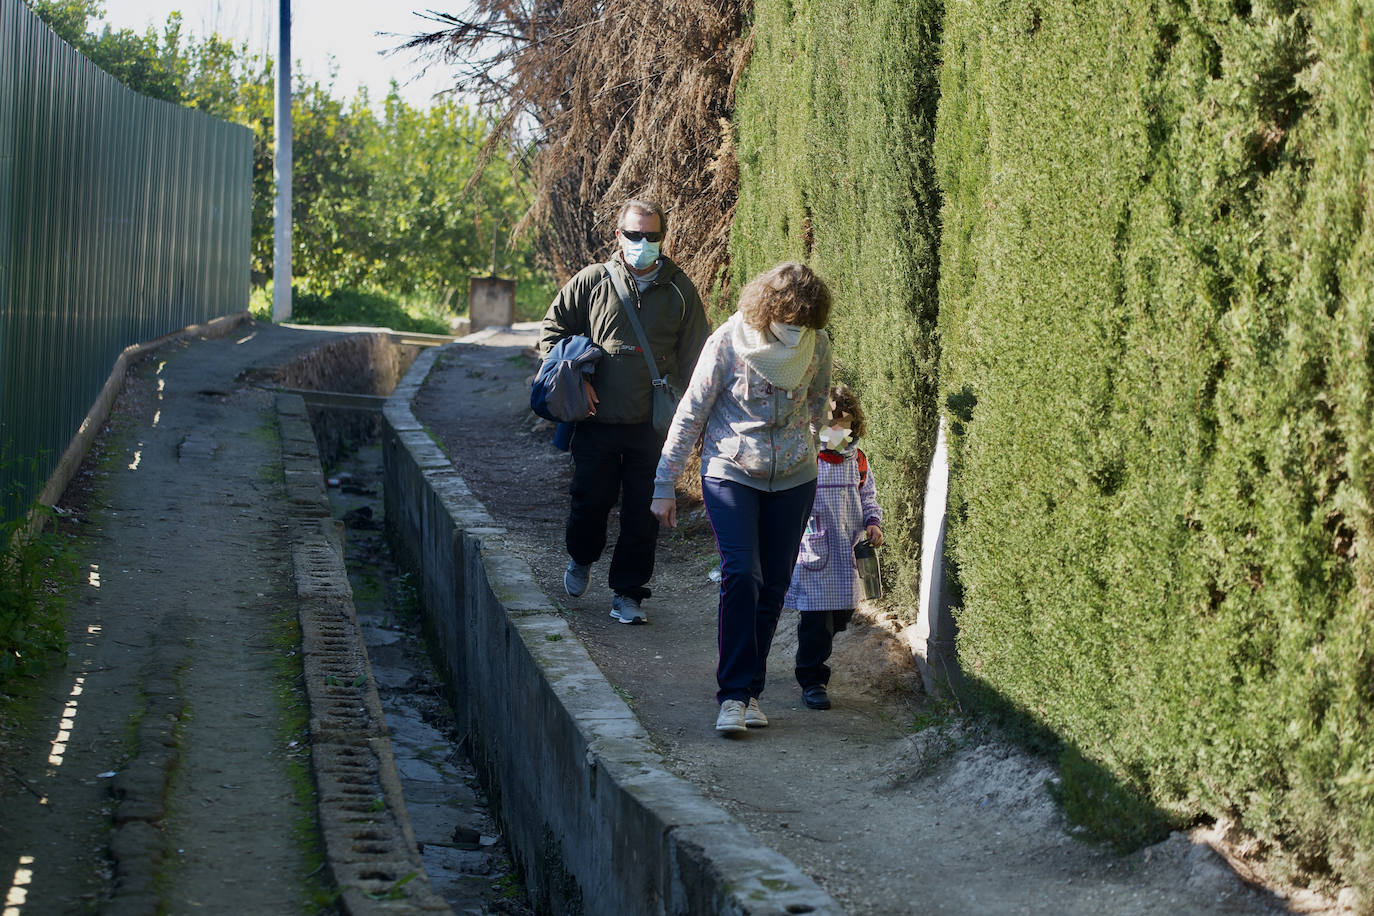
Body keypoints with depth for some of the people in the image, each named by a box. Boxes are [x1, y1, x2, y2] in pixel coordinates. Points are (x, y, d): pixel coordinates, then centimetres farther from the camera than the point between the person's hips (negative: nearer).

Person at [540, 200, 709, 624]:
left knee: (642, 516, 2)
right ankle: (581, 558, 38)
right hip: (598, 421, 0)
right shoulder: (592, 281, 2)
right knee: (590, 499, 8)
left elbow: (695, 356, 7)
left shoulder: (679, 291, 4)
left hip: (653, 426, 0)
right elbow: (552, 330, 9)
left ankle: (627, 592, 13)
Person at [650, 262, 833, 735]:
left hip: (793, 480, 3)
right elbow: (690, 414, -9)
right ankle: (734, 694, -14)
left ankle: (750, 690, 14)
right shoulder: (728, 343, -16)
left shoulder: (817, 344, -7)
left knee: (773, 587, 3)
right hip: (731, 474, -3)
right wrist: (664, 485, -6)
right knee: (741, 575, -17)